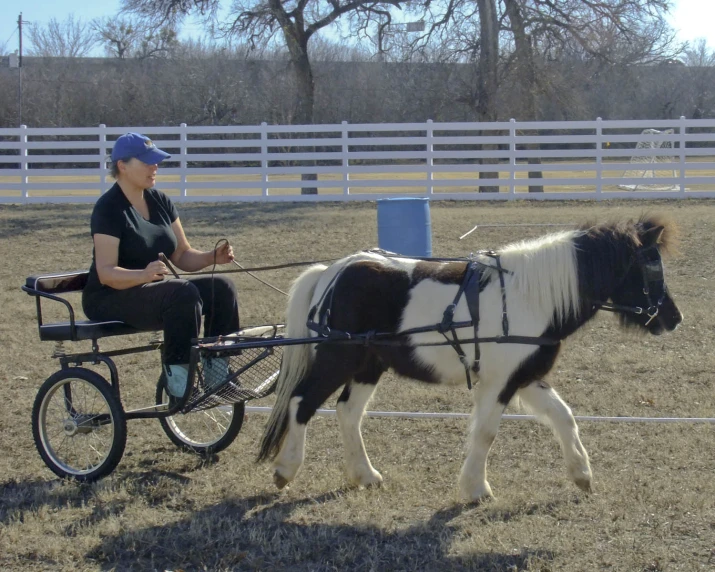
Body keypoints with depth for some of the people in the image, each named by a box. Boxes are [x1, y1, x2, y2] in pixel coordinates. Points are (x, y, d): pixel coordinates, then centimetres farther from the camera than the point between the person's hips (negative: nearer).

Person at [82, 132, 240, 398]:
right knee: (183, 294, -33)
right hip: (110, 299, -8)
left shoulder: (160, 201, 7)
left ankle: (217, 368, -8)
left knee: (221, 287, -13)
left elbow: (182, 255, 9)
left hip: (155, 290, 8)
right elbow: (106, 273, -22)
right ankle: (177, 374, -26)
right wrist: (144, 274, -40)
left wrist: (213, 257, -11)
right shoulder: (109, 208, -15)